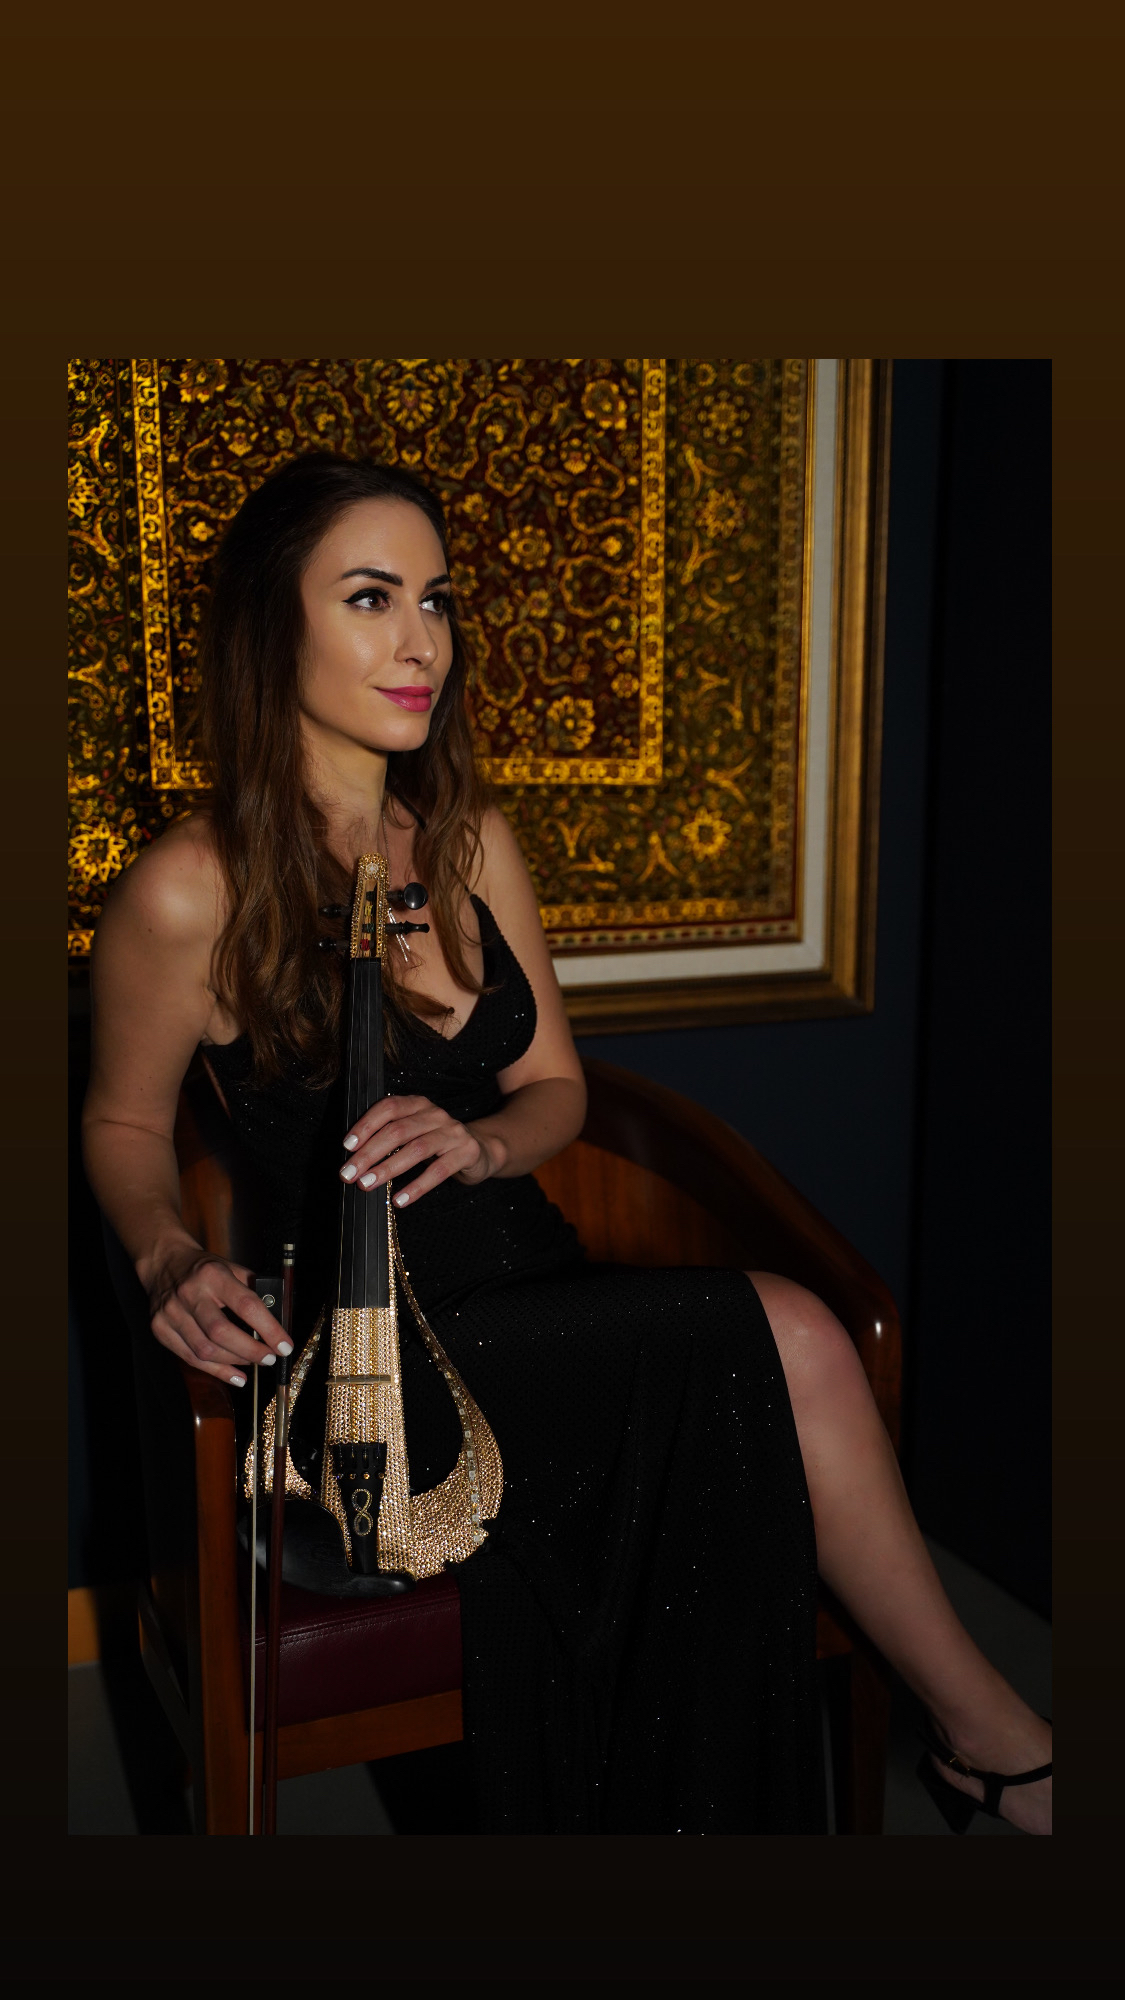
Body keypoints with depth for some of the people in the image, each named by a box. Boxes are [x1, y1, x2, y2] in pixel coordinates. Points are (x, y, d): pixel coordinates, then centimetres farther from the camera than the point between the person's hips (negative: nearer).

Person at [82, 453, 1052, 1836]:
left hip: (534, 1292, 5)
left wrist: (477, 1142, -11)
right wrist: (166, 1259, -18)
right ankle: (987, 1729, 0)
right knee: (786, 1342, -22)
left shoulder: (471, 841, 5)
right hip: (374, 1362, -5)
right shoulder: (192, 893, -12)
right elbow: (124, 1125, 3)